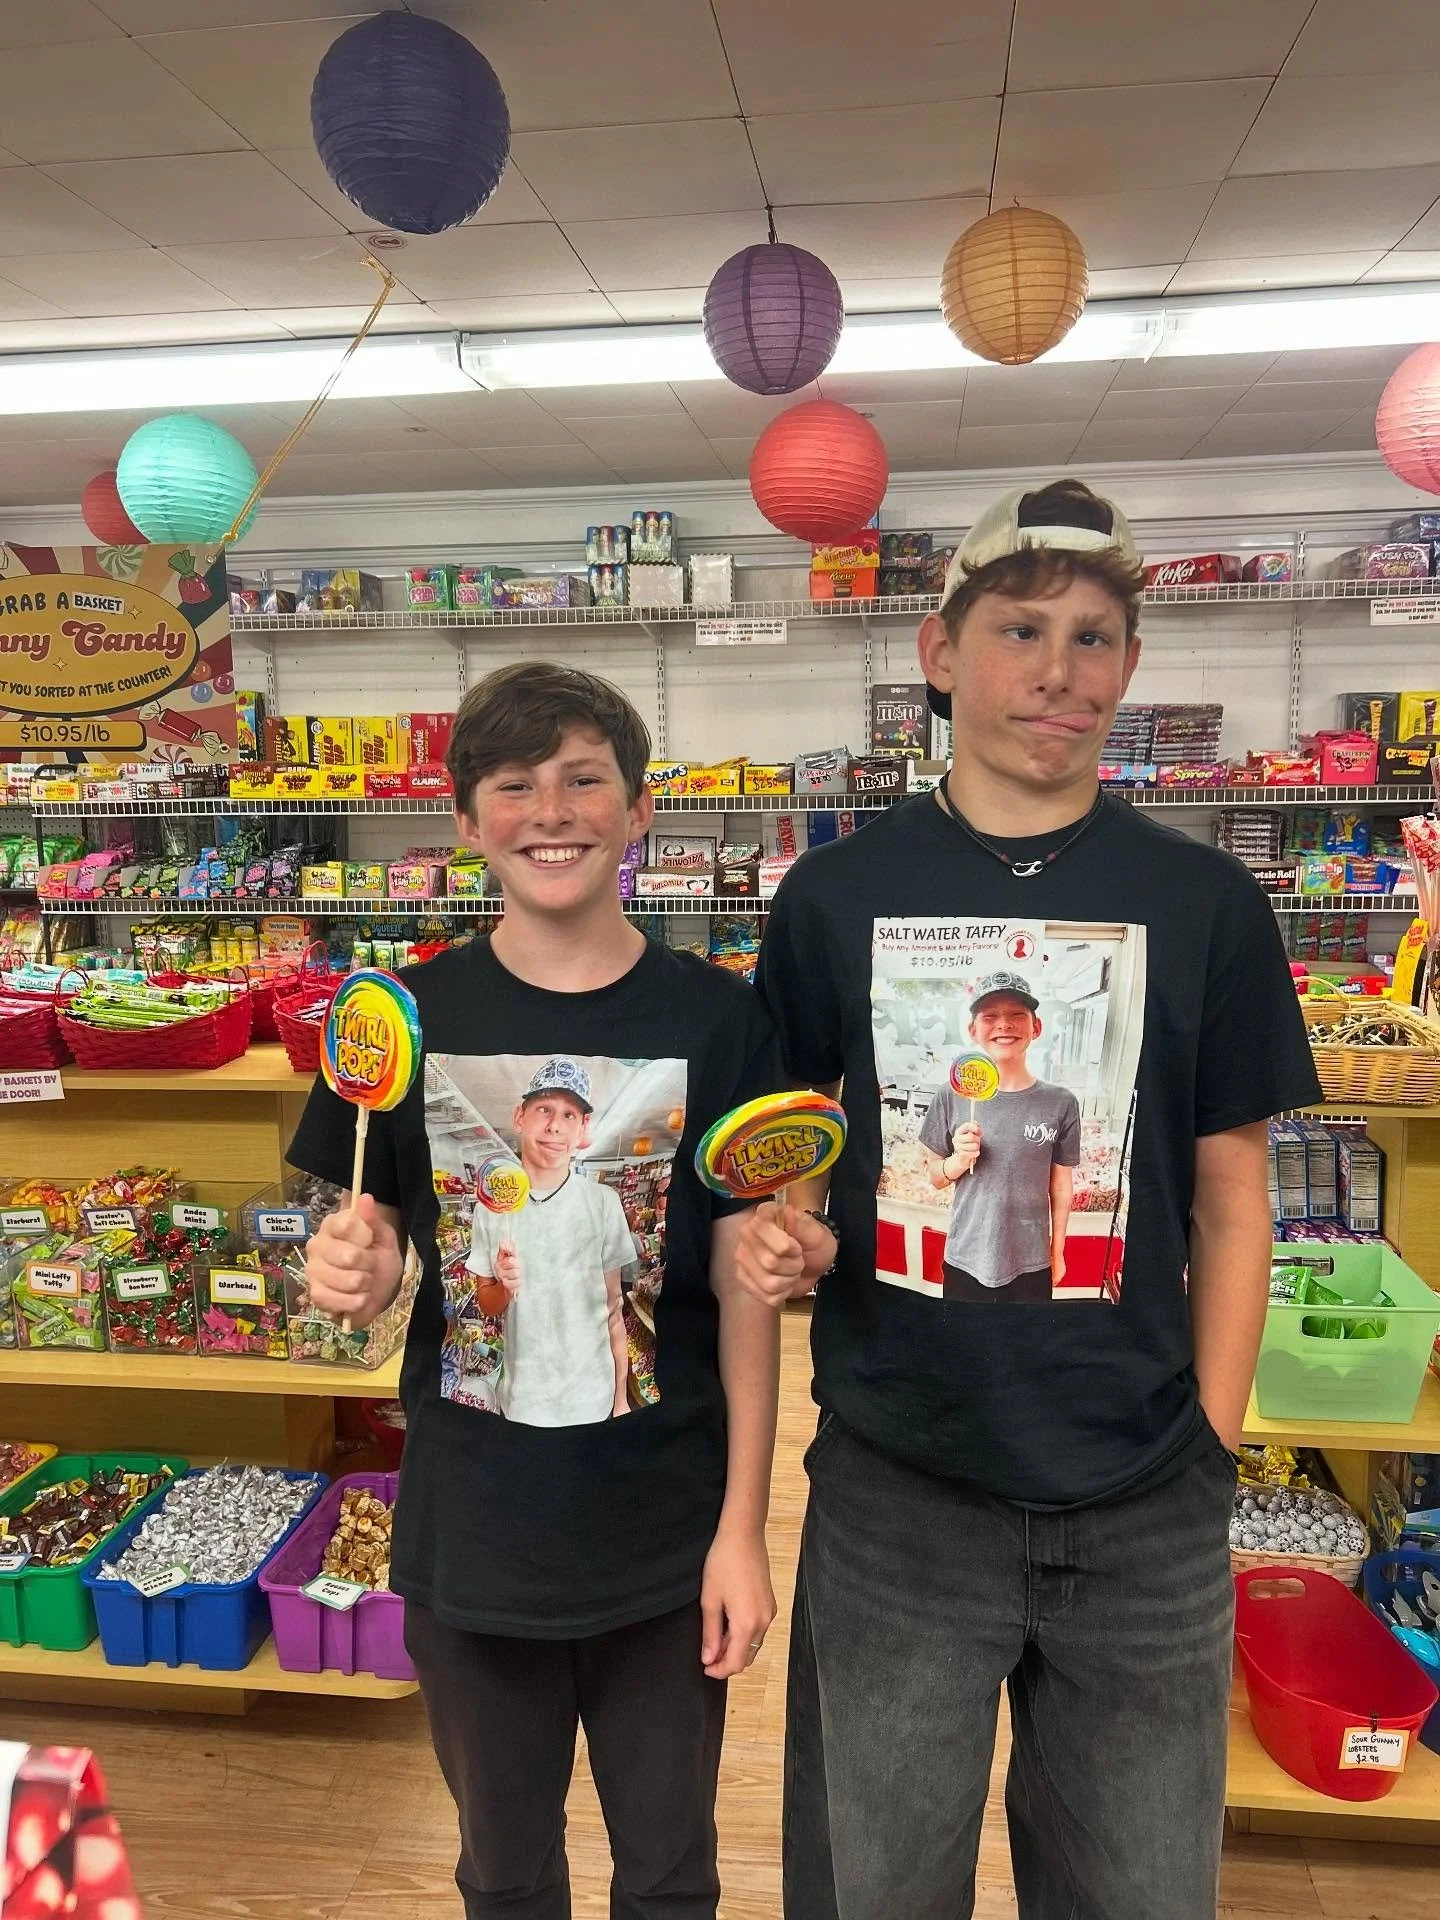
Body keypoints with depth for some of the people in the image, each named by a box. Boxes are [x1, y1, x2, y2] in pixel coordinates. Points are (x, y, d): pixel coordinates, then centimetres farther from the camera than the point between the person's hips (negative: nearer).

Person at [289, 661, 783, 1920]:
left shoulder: (716, 1020, -10)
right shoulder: (409, 1014, -6)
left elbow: (744, 1287, -6)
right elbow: (372, 1246, 3)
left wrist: (742, 1528, -7)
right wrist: (352, 1276, -20)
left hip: (664, 1537, -1)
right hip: (470, 1533, 1)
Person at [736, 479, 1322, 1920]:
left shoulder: (1205, 903, -2)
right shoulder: (835, 895, -3)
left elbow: (1228, 1200, 3)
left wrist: (1211, 1444, -2)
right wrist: (782, 1239, -13)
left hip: (1144, 1515, 1)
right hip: (892, 1492, 0)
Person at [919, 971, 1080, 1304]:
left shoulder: (1060, 1103, -7)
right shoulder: (952, 1096, -6)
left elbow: (1061, 1185, 4)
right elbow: (936, 1177, 3)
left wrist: (1057, 1251, 9)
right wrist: (959, 1161, -16)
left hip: (1031, 1264, 0)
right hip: (964, 1260, 0)